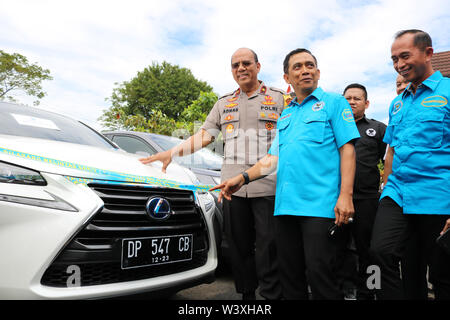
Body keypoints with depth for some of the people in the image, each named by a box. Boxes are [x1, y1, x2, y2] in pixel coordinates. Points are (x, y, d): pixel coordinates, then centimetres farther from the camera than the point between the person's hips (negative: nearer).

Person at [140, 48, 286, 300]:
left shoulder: (279, 98, 9)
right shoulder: (224, 103, 19)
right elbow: (204, 136, 15)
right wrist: (172, 153, 4)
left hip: (267, 187, -3)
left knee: (268, 249, -2)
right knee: (239, 248, 10)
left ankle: (272, 295, 11)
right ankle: (246, 294, 24)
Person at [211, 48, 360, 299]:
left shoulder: (334, 102, 7)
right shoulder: (285, 115, 23)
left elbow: (347, 149, -3)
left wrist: (345, 195, -13)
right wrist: (243, 178, 9)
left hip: (320, 204, -5)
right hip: (286, 205, 6)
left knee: (320, 274, -7)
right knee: (290, 275, 11)